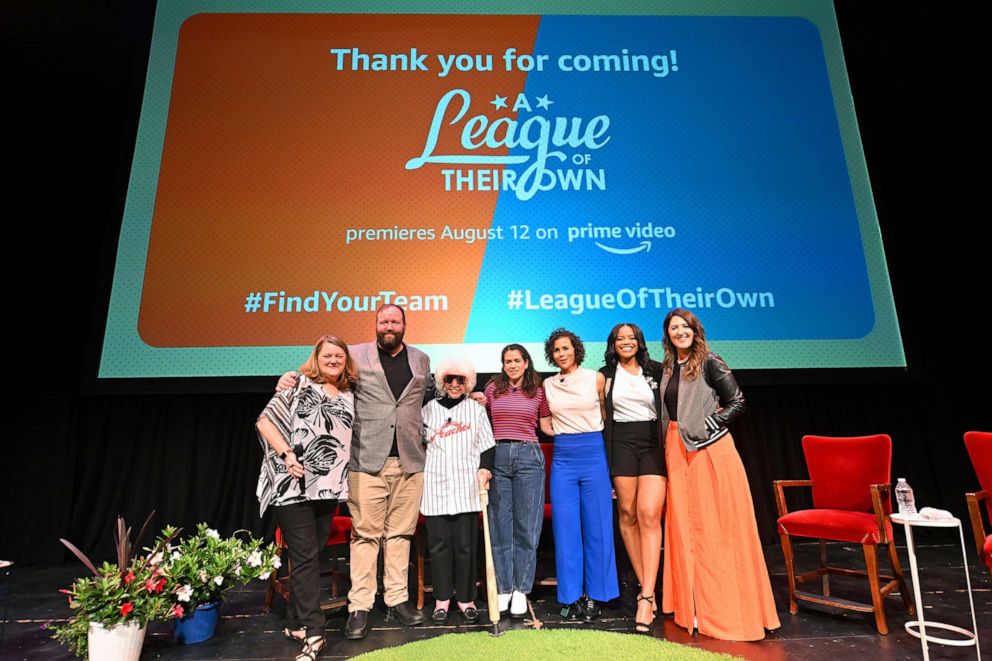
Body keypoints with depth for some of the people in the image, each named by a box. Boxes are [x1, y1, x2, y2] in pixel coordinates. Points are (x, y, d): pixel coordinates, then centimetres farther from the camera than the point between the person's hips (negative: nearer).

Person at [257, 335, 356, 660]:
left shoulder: (350, 396, 12)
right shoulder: (300, 385, -2)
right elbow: (265, 420, -7)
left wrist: (344, 474, 9)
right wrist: (286, 454, -17)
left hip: (329, 488, 5)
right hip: (294, 486, -5)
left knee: (311, 556, 13)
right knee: (306, 558, -3)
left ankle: (296, 622, 27)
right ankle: (313, 633, 2)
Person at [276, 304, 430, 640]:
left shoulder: (421, 359, 14)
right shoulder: (356, 354, 4)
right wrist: (292, 377, -7)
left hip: (409, 460, 3)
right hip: (368, 460, -3)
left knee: (400, 532, 9)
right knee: (365, 533, 0)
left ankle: (397, 599, 21)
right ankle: (359, 606, 10)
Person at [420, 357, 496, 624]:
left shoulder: (476, 409, 8)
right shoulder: (429, 409, 9)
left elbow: (487, 445, 7)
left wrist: (485, 469, -8)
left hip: (467, 487, 0)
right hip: (436, 486, 1)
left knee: (466, 545, 2)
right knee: (439, 545, 4)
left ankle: (466, 599, 16)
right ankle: (442, 599, 18)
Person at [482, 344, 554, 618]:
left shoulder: (538, 392, 9)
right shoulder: (492, 389, 10)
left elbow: (547, 426, 16)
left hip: (529, 457, 0)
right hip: (498, 457, 1)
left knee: (526, 526, 1)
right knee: (499, 525, 3)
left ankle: (521, 590, 11)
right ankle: (503, 588, 13)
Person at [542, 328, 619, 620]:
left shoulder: (596, 378, 2)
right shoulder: (548, 385, 8)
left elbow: (609, 416, 9)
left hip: (593, 453, -2)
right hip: (562, 457, 2)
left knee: (596, 526, 3)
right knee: (566, 528, 3)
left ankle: (594, 595, 16)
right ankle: (571, 595, 15)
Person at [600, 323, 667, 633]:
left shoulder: (656, 370, 7)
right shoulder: (605, 375, 9)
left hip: (653, 444, -1)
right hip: (621, 445, 1)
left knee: (649, 515, -12)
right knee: (628, 514, 1)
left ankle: (646, 596, -12)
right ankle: (645, 586, 15)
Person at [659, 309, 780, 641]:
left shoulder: (709, 363, -4)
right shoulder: (668, 368, 13)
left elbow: (737, 402, -6)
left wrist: (707, 426, -12)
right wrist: (669, 446, 8)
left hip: (709, 448, -6)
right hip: (678, 452, 6)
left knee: (714, 525, -1)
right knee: (685, 525, 8)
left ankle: (722, 606, 10)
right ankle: (694, 601, 20)